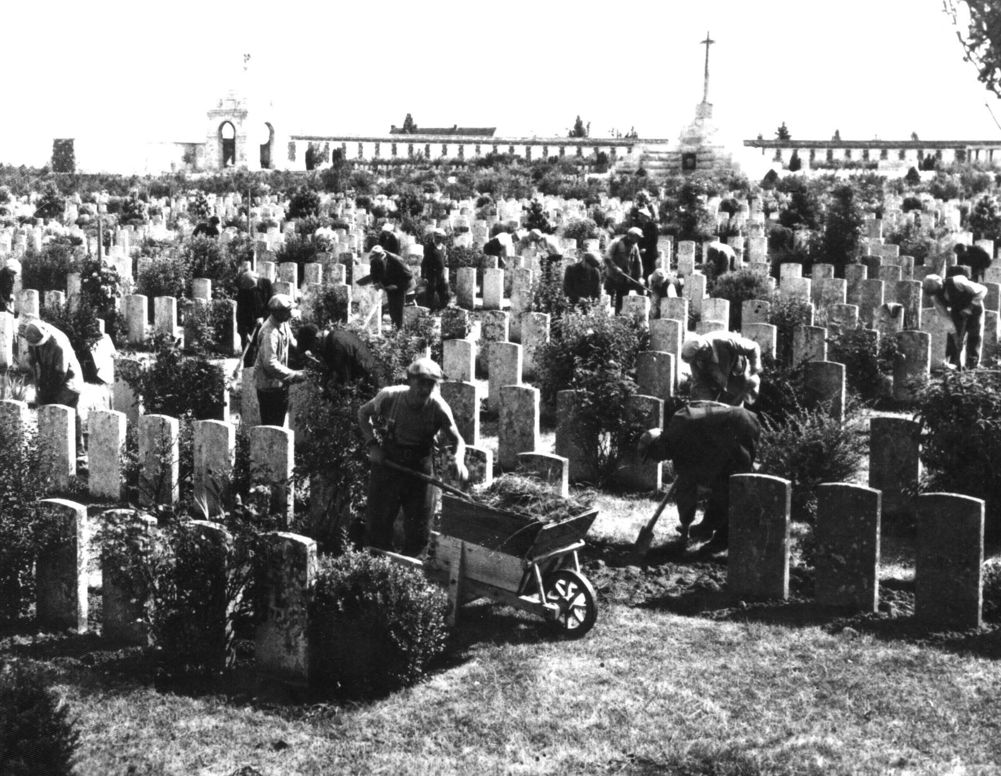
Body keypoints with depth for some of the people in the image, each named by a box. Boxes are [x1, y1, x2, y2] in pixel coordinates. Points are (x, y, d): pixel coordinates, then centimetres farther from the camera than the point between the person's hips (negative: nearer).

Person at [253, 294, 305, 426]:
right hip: (269, 385, -9)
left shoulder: (283, 324, -1)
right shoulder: (269, 333, -30)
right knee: (270, 425, 0)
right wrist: (295, 375, -32)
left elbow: (291, 343, 16)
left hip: (280, 382, 9)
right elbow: (270, 364, -33)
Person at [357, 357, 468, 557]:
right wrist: (372, 444, -9)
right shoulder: (389, 397, -17)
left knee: (419, 531, 7)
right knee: (378, 525, 5)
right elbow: (363, 413, 2)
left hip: (421, 470, 1)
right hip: (387, 464, -1)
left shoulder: (438, 407, -17)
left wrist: (459, 460, -30)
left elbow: (457, 440, -8)